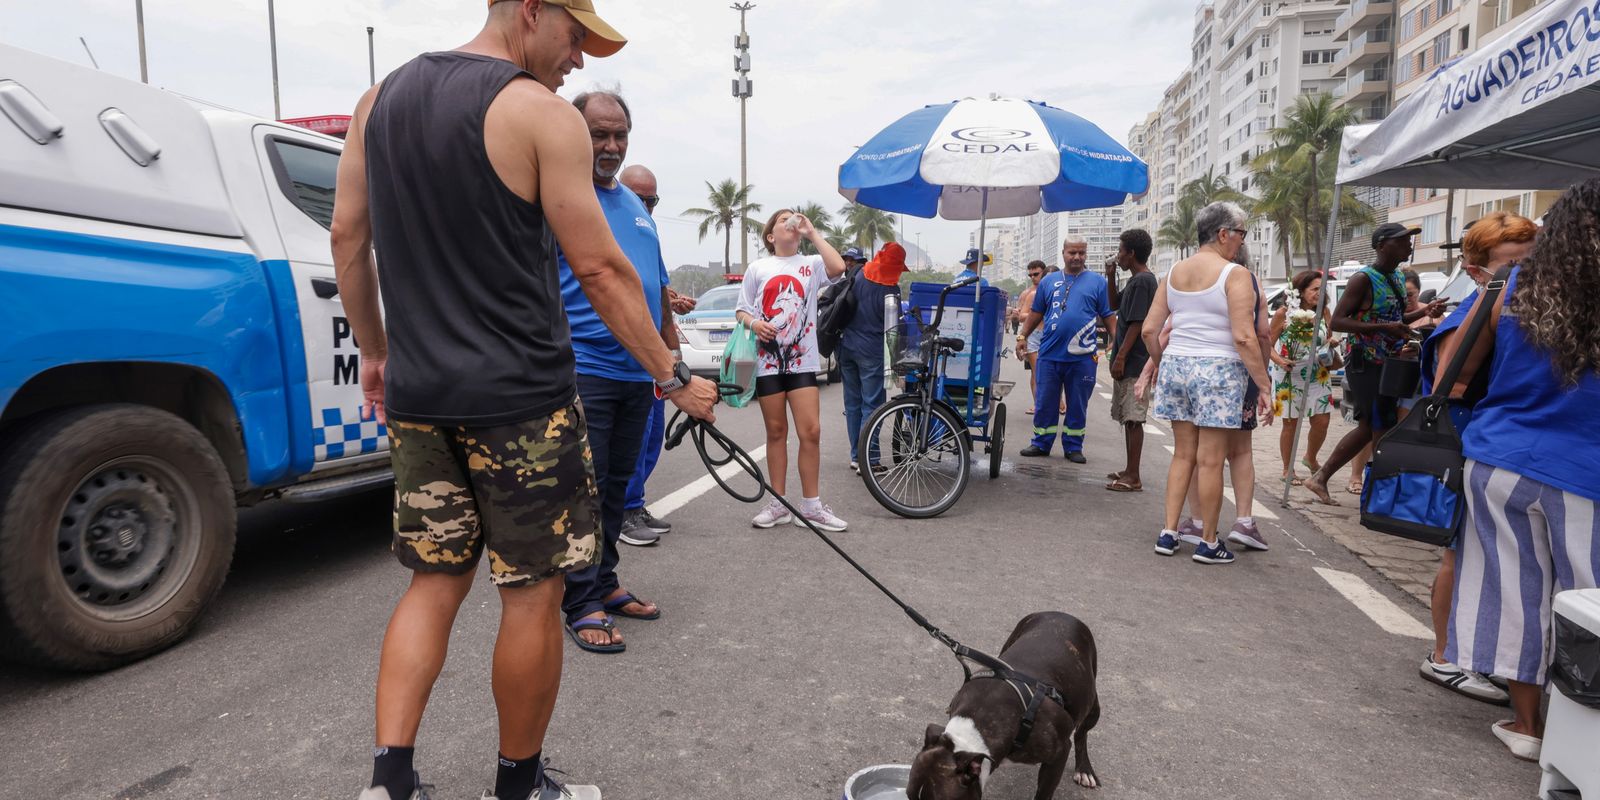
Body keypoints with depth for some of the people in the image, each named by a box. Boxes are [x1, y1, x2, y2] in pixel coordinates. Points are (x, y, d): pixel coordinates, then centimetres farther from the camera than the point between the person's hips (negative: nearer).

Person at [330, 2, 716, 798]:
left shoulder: (379, 99, 12)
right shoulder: (541, 112, -9)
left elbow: (347, 237, 13)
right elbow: (601, 271, -11)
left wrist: (375, 350, 22)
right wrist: (672, 378, -4)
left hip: (417, 395, 7)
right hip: (517, 399, -6)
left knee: (433, 580, 18)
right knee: (533, 593, 7)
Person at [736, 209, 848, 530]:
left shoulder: (810, 264, 5)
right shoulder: (758, 268, 8)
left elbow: (838, 267, -16)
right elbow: (742, 310, 10)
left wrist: (813, 233, -7)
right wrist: (754, 323, -12)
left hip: (802, 360, 0)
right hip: (768, 361, 1)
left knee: (810, 431, -6)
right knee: (776, 432, 7)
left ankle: (811, 506, 6)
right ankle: (778, 504, 16)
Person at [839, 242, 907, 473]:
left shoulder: (859, 276, 1)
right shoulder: (890, 290, -14)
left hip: (847, 347, 6)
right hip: (871, 352, -6)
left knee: (852, 403, 12)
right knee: (871, 405, -1)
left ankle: (855, 456, 19)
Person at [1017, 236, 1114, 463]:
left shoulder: (1097, 281, 5)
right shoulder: (1049, 280, 11)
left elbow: (1108, 316, 5)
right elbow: (1036, 313, 15)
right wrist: (1023, 336, 8)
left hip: (1083, 357, -1)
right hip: (1049, 353, 2)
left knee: (1078, 405, 7)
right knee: (1044, 402, 6)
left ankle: (1073, 447, 18)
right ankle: (1041, 444, 18)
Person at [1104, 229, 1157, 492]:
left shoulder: (1143, 281, -15)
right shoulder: (1137, 280, 14)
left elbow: (1137, 324, -20)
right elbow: (1115, 304, 28)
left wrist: (1121, 357, -20)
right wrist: (1111, 277, 14)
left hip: (1134, 363, -10)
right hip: (1129, 362, 10)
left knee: (1133, 419, -7)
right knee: (1127, 418, 14)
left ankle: (1133, 478, -4)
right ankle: (1129, 470, 22)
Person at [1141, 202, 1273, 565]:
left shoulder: (1174, 272, 9)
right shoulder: (1235, 275, -9)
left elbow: (1149, 330, 7)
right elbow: (1244, 337, -15)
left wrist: (1162, 366, 22)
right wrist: (1264, 387, -9)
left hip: (1176, 365, 6)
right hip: (1218, 371, -6)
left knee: (1183, 454, 14)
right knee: (1210, 460, 2)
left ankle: (1168, 533, 16)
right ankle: (1208, 542, 13)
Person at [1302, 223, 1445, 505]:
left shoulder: (1397, 278, 13)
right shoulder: (1364, 278, -13)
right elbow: (1336, 322, -19)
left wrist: (1422, 312, 8)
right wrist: (1384, 327, -27)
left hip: (1387, 366, 9)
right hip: (1366, 365, -9)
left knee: (1367, 429, 13)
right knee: (1382, 432, -5)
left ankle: (1319, 478, 21)